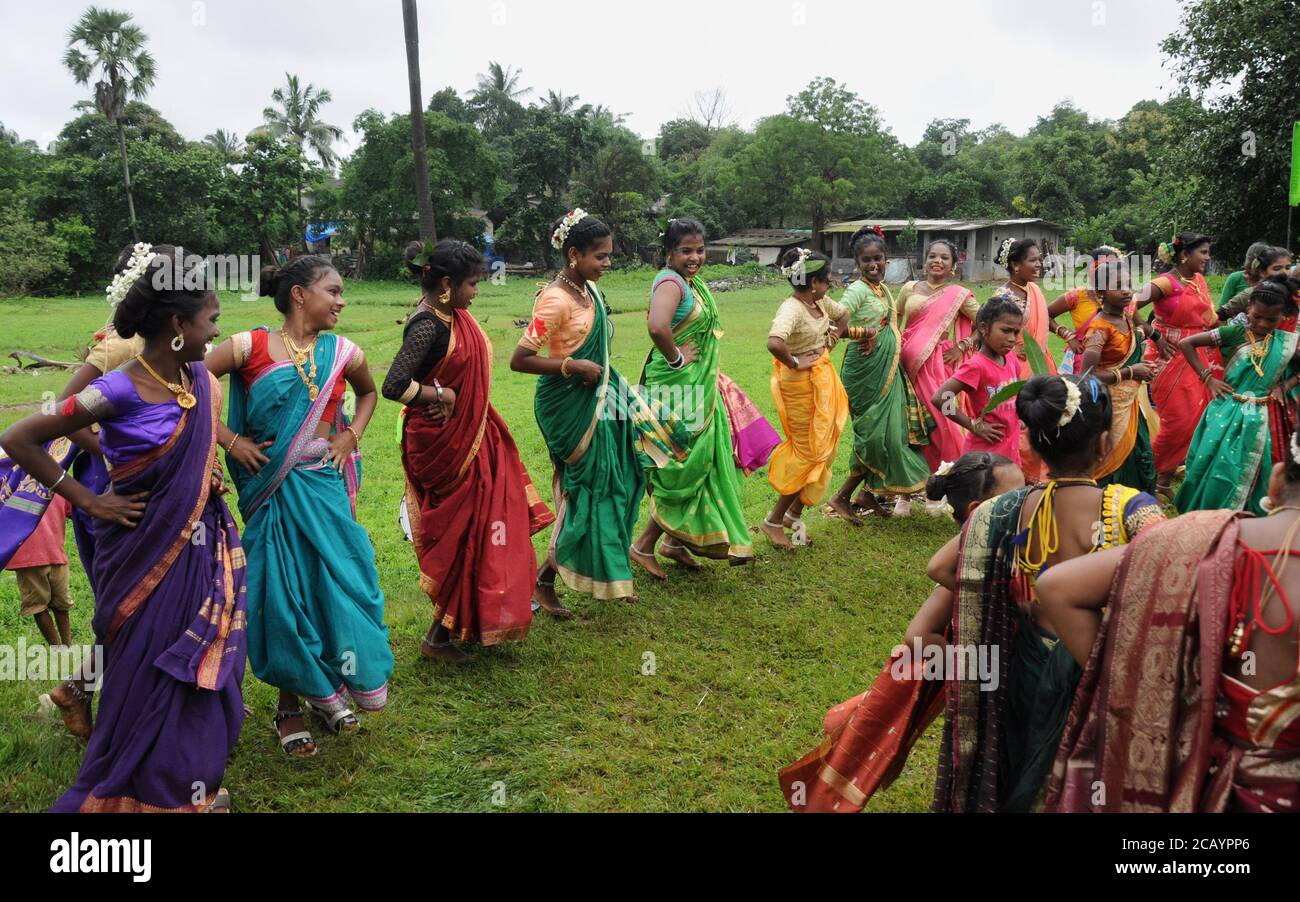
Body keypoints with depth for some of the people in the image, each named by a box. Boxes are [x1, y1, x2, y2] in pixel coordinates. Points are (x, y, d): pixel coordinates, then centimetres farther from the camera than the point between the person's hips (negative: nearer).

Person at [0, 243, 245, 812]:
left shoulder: (200, 379, -1)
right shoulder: (120, 391, -21)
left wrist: (211, 471, 3)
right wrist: (88, 501, -13)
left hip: (201, 551, 6)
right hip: (147, 557, -6)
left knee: (197, 673, 14)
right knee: (149, 684, 8)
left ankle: (193, 785, 33)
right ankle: (142, 795, 29)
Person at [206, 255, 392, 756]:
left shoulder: (343, 354, 2)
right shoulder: (250, 348, -8)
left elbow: (368, 392, 22)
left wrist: (351, 436, 7)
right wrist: (230, 440, -8)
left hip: (323, 485, 3)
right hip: (271, 487, -3)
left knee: (336, 579, 4)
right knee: (282, 589, 5)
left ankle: (330, 690, 26)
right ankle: (290, 704, 22)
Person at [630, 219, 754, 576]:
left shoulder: (692, 283, 13)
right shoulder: (671, 282, -17)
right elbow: (657, 326, -38)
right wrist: (676, 358, -22)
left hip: (698, 388, 10)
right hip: (678, 389, -10)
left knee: (699, 462, 14)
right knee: (684, 467, -3)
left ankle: (675, 540, 26)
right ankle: (644, 546, 9)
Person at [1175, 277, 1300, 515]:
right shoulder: (1233, 333, -4)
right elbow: (1185, 344, -4)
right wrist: (1207, 377, -6)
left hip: (1260, 418, 1)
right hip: (1227, 413, -1)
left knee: (1249, 473, 5)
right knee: (1215, 467, 0)